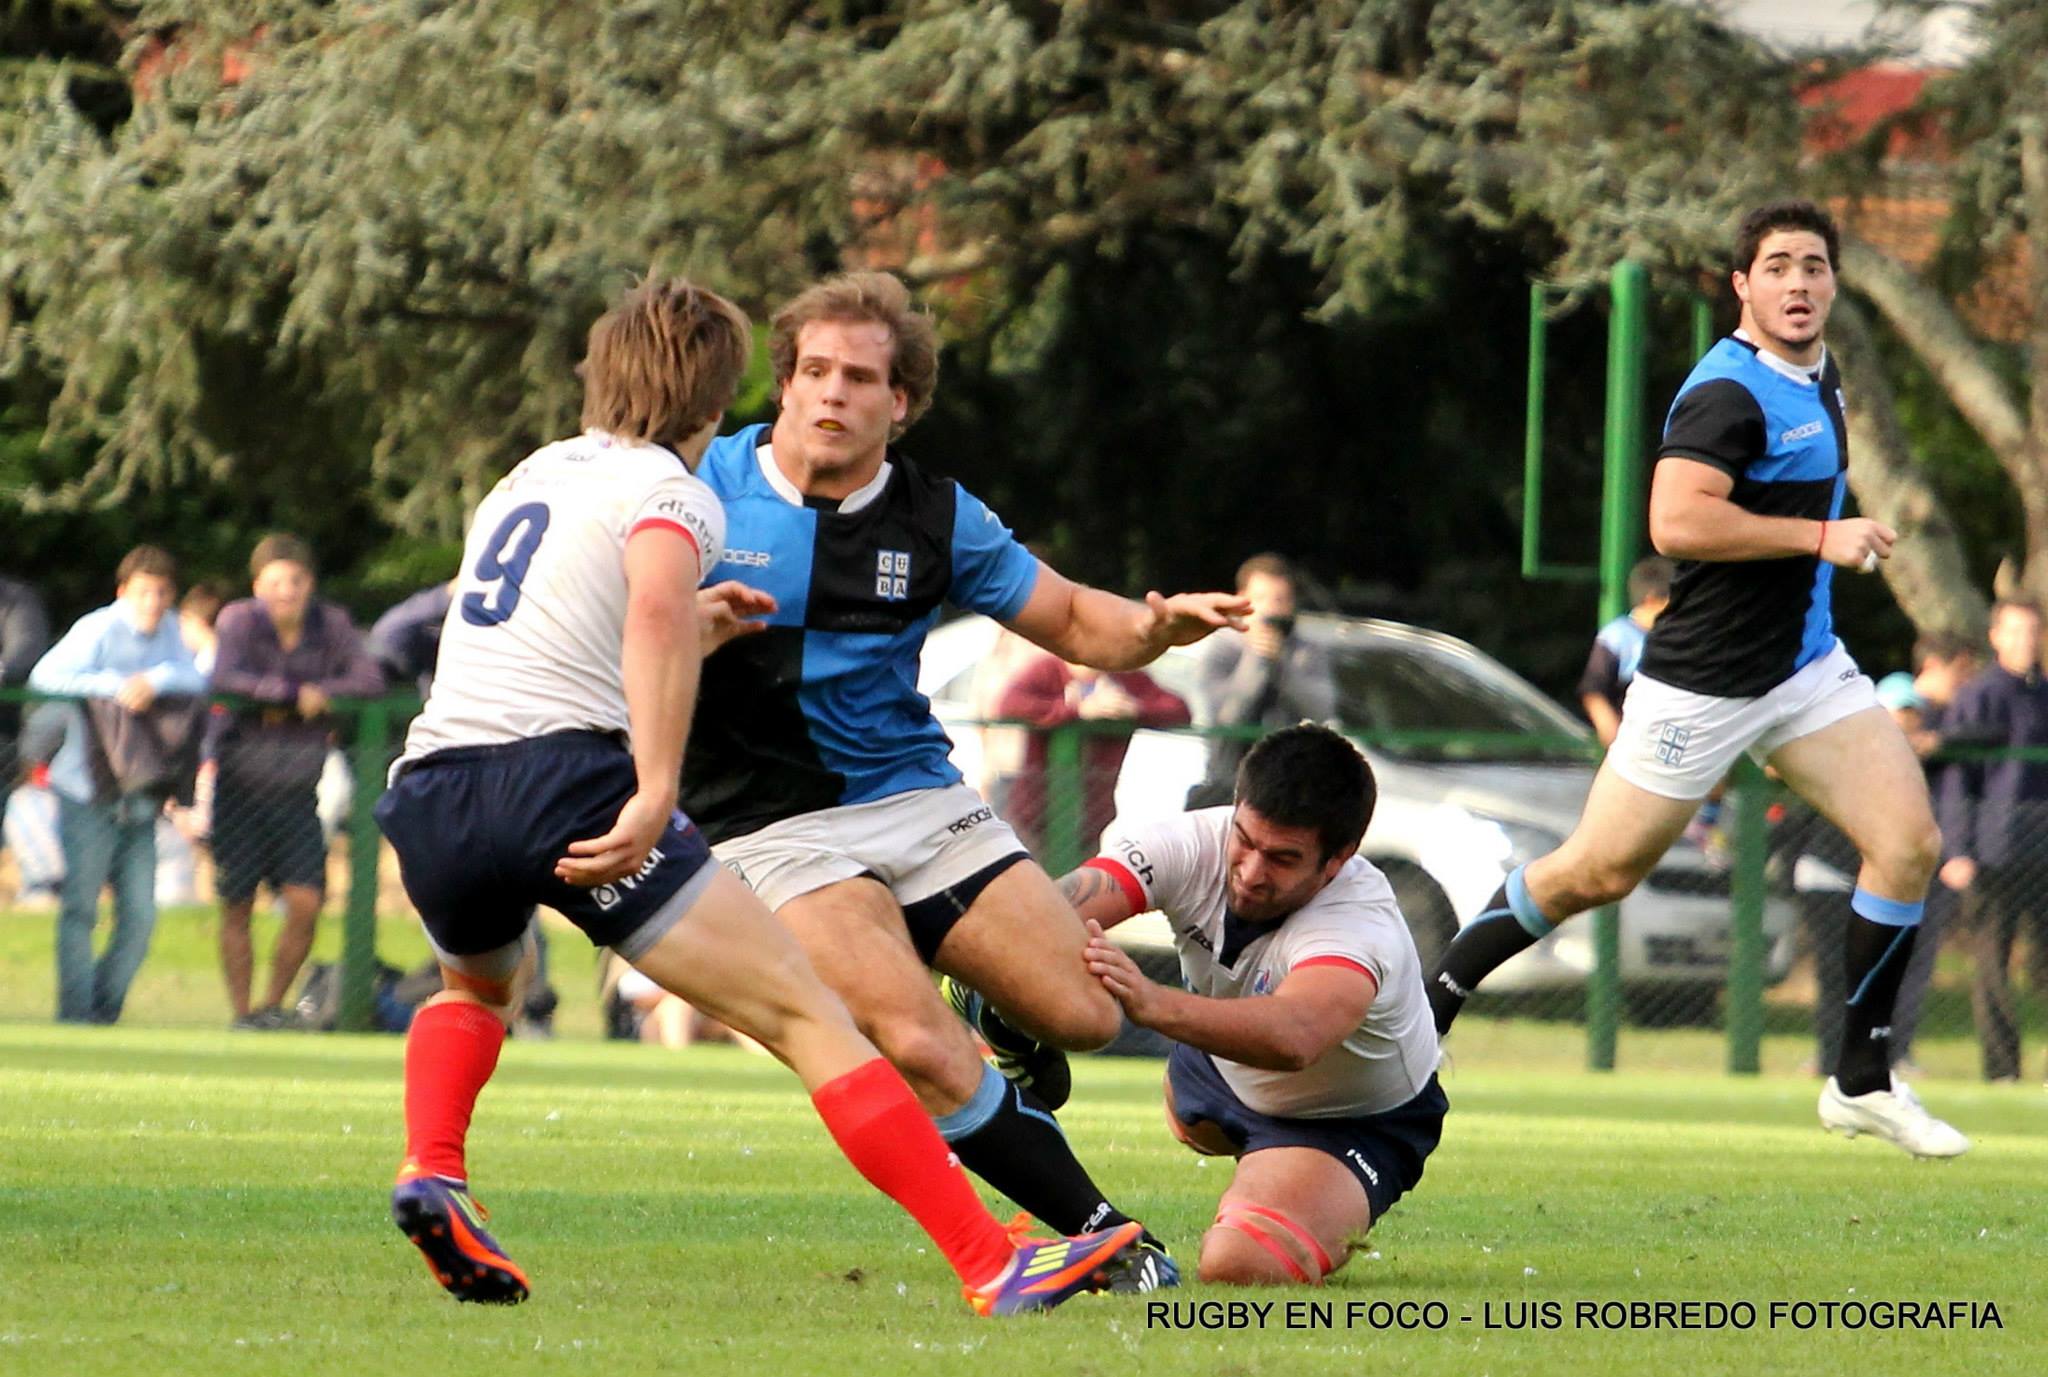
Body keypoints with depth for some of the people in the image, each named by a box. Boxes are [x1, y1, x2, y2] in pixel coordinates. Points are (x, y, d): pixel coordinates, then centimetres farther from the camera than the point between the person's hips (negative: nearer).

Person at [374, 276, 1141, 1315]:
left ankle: (431, 1171, 11)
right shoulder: (667, 491, 6)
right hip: (567, 779, -6)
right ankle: (993, 1266, -14)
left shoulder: (528, 477, 27)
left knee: (477, 987, 39)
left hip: (426, 791, 7)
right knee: (804, 1016, -5)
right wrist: (655, 791, -25)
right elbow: (656, 606, -18)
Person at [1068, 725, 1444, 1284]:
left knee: (1238, 1264, -25)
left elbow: (1294, 1038, -64)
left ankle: (1333, 1229, 6)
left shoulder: (1361, 929, -42)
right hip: (1217, 1071, 6)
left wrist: (1155, 1004, -79)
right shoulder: (1192, 844, -27)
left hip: (1353, 1126, -6)